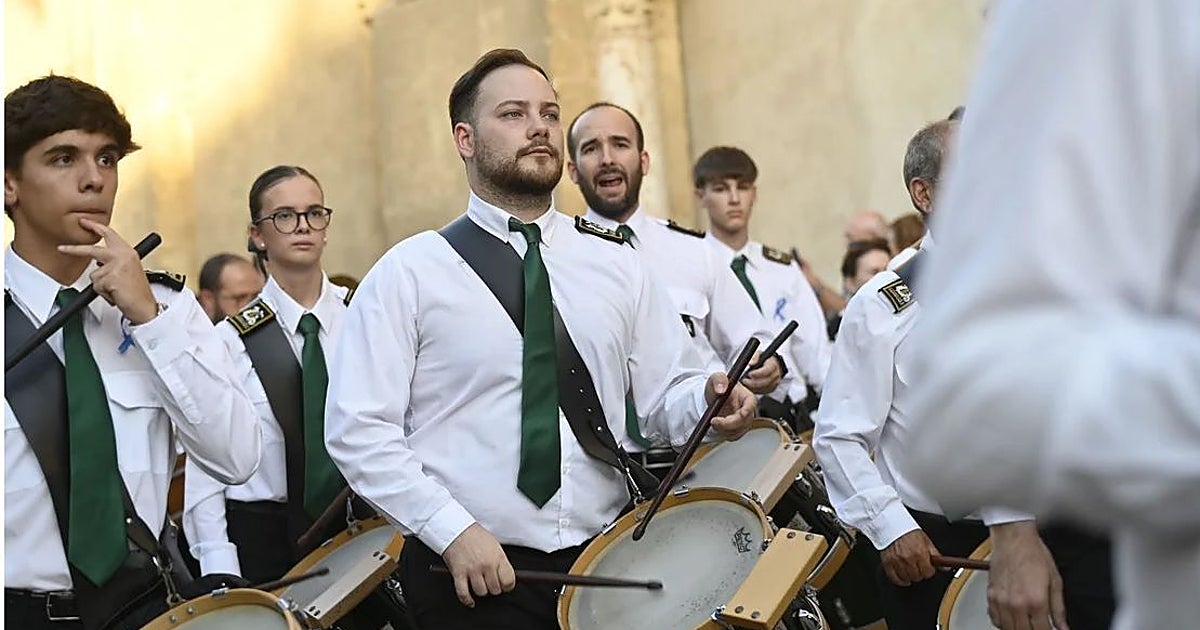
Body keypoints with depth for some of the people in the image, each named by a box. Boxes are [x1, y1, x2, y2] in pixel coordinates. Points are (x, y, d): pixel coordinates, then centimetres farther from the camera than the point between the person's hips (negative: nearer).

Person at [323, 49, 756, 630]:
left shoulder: (614, 263, 9)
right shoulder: (410, 273, -3)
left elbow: (665, 393, 10)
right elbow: (357, 431, -8)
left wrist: (708, 401, -13)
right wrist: (454, 532, -17)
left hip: (606, 566, 4)